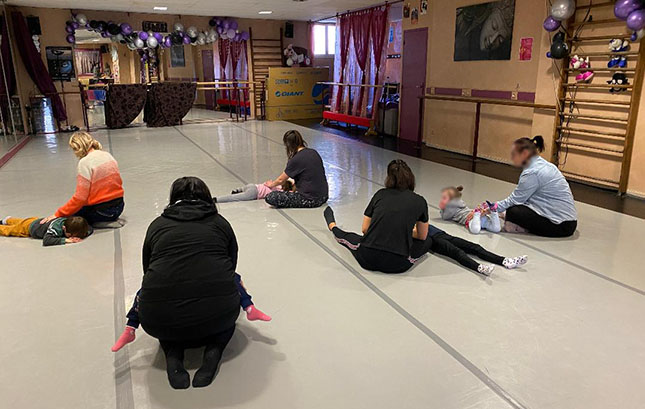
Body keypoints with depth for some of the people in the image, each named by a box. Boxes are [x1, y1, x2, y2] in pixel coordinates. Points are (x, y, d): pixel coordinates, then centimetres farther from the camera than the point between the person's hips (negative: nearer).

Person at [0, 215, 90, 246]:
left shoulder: (73, 225, -32)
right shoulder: (56, 228, -50)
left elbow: (90, 229, -21)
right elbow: (46, 241, -60)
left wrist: (82, 235, -41)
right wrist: (65, 240, -64)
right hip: (30, 226, -6)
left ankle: (8, 220, 64)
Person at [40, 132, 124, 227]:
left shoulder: (85, 162, -16)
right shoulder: (108, 155, 5)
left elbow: (80, 198, -18)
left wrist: (58, 214, -11)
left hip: (101, 211, -8)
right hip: (119, 207, 8)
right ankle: (110, 219, 12)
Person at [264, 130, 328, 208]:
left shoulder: (296, 160, -14)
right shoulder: (314, 152, 6)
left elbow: (281, 180, -1)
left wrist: (271, 185, 21)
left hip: (311, 200, -8)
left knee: (270, 197, -12)